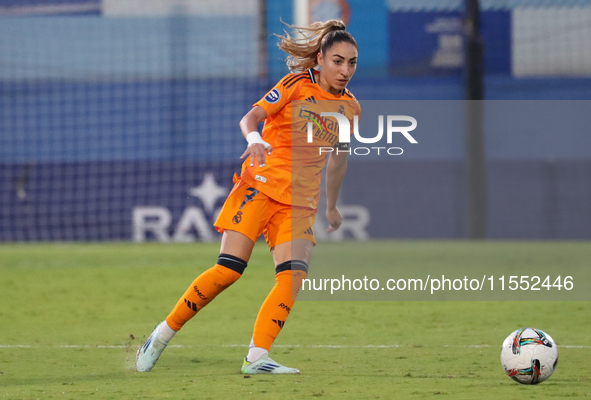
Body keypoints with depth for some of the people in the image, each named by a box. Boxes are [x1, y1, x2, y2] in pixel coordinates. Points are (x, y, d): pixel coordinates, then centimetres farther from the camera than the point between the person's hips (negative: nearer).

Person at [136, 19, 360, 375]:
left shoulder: (350, 108, 12)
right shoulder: (297, 85, -3)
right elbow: (250, 117, -13)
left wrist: (332, 205, 36)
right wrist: (253, 138, -36)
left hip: (301, 203, 4)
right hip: (260, 185, -4)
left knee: (295, 274, -20)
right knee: (229, 269, -15)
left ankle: (257, 357, -19)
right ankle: (163, 334, 1)